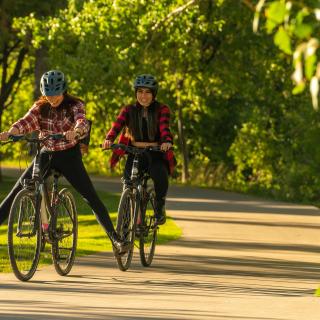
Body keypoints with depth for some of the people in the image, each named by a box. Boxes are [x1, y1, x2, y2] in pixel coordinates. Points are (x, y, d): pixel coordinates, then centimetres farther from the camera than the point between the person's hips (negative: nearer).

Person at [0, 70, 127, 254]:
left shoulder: (75, 106, -9)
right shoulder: (40, 107, 0)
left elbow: (83, 123, -28)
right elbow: (25, 122, -15)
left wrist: (74, 132, -53)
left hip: (69, 157, -3)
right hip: (46, 156, 3)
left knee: (91, 197, -11)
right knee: (17, 192, -4)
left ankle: (115, 238, -11)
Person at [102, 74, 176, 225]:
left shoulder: (162, 110, 2)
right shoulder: (129, 110, 5)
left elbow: (164, 127, -18)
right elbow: (117, 125, -13)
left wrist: (167, 142, -41)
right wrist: (109, 139, -35)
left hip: (156, 154, -1)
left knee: (160, 175, -32)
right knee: (129, 181, -25)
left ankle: (160, 207, -4)